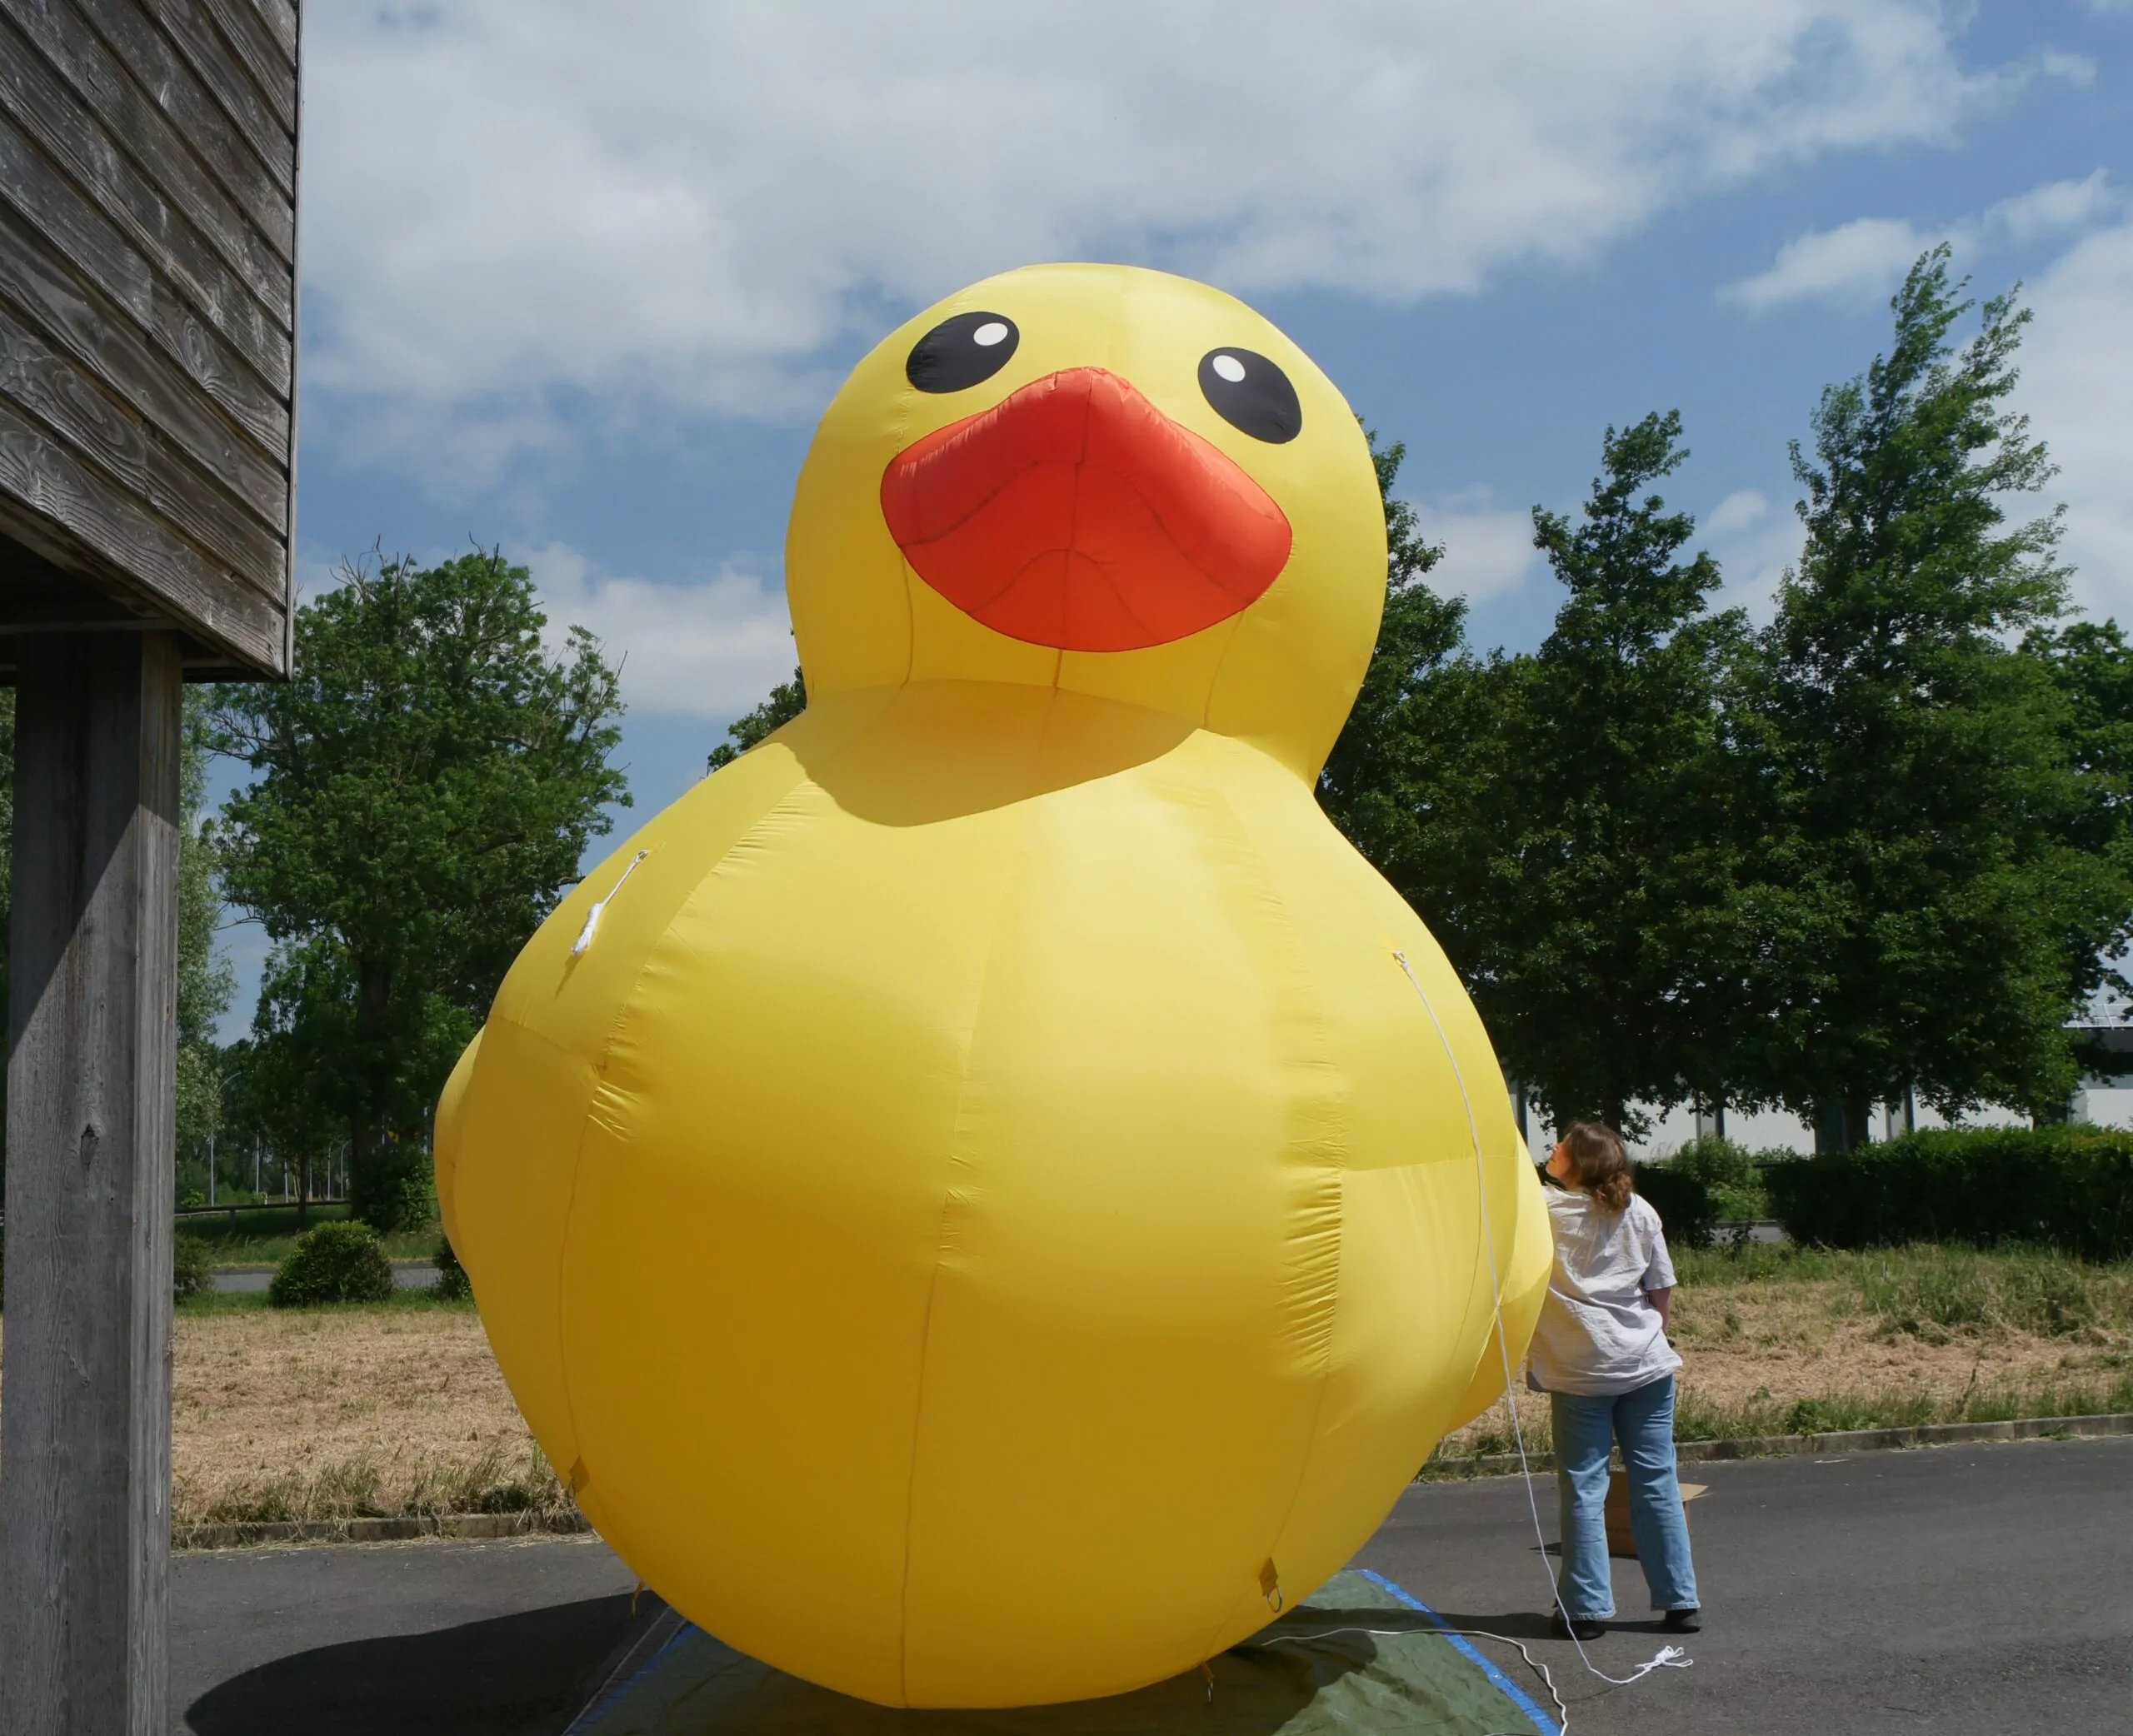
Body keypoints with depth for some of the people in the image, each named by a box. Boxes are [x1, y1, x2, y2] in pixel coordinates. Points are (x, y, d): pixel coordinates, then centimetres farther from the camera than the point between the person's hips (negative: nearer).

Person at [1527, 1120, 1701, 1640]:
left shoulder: (1543, 1208, -5)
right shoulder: (1639, 1213, 5)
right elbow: (1663, 1290, 8)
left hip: (1580, 1371, -3)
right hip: (1645, 1364, 3)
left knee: (1583, 1486, 2)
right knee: (1656, 1481, 8)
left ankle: (1587, 1607, 3)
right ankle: (1680, 1602, 12)